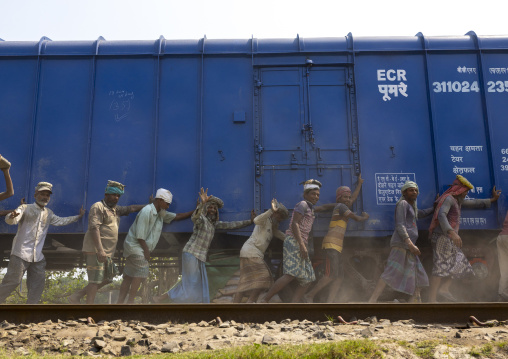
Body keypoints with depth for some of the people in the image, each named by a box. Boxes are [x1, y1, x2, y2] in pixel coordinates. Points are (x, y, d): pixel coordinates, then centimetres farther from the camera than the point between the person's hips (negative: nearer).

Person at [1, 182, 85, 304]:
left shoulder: (48, 213, 18)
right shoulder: (25, 208, -2)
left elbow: (60, 221, 32)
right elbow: (10, 220, -16)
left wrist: (78, 216, 30)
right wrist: (11, 216, -40)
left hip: (37, 256, 6)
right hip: (21, 253, -6)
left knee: (38, 283, 5)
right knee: (12, 281, -8)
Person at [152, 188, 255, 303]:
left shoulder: (214, 223, 15)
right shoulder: (202, 219, -9)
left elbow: (231, 225, 17)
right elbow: (194, 217, -34)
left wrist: (249, 221, 14)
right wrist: (202, 204, -51)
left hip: (200, 257, 8)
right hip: (192, 253, -8)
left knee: (200, 285, 7)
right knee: (190, 284, -10)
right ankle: (160, 297, -3)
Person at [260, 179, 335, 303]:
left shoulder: (309, 207, 24)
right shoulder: (302, 204, -3)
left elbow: (324, 207, 42)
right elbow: (294, 224, -14)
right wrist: (302, 245, -21)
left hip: (301, 245, 10)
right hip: (294, 242, -10)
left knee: (307, 280, 1)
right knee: (291, 274, -26)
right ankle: (264, 301, -24)